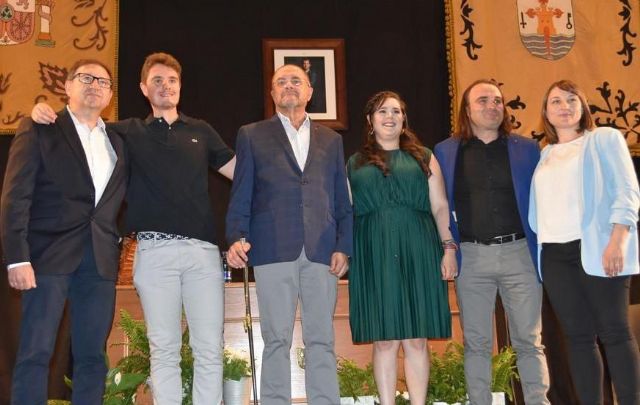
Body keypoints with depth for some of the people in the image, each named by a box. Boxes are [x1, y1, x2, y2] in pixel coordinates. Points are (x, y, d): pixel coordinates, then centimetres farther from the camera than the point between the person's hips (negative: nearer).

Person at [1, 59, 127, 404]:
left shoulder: (117, 142, 19)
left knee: (92, 357, 4)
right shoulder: (39, 129, 5)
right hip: (50, 255, -4)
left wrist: (114, 245, 3)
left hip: (100, 260, 4)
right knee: (36, 353, -5)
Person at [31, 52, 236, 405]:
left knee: (209, 348, -1)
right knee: (163, 348, 1)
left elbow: (241, 171, 20)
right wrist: (44, 109, -1)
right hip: (155, 250, -1)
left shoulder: (200, 131, 18)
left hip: (202, 247, 1)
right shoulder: (129, 132, 14)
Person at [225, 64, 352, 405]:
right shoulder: (252, 135, 13)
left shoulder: (331, 140, 19)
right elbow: (240, 196, 6)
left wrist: (343, 246, 3)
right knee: (276, 340, 0)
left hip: (321, 251, 2)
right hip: (274, 249, -2)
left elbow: (341, 199, 14)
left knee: (322, 340, 3)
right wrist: (236, 238, -8)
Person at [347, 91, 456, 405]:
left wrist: (448, 247, -1)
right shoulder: (355, 163, 15)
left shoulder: (422, 157, 15)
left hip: (417, 252, 0)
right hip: (375, 256, 0)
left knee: (416, 339, 1)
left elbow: (440, 206, 9)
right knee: (384, 340, 0)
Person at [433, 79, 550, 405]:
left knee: (529, 341, 5)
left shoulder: (527, 149, 8)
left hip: (520, 252, 0)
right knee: (476, 342, 7)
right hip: (470, 257, 0)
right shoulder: (445, 151, 7)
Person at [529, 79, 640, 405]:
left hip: (595, 249, -4)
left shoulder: (605, 138, 7)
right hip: (554, 254, 4)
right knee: (577, 336, 4)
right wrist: (536, 247, 6)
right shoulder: (545, 154, 19)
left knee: (614, 332, -5)